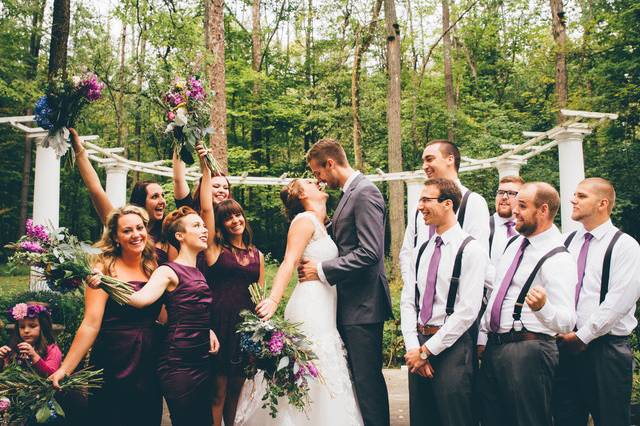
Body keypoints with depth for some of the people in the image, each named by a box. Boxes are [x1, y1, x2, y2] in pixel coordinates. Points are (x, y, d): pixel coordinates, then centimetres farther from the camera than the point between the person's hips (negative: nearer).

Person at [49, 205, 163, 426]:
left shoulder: (152, 267, 8)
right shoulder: (105, 269, -8)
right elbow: (91, 324, -13)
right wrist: (64, 370, -19)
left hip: (149, 367, 5)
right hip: (113, 370, -5)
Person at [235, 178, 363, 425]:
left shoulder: (319, 225, 19)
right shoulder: (304, 220, -7)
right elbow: (289, 262, -21)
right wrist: (274, 299, -31)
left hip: (323, 310, 9)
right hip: (311, 309, -9)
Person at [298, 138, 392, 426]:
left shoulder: (365, 193, -15)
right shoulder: (349, 194, 15)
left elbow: (370, 252, -23)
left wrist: (322, 270, -18)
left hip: (363, 305, -10)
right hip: (350, 304, 10)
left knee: (367, 378, -2)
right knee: (358, 377, 16)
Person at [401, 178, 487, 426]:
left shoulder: (470, 249, -10)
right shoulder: (422, 250, 11)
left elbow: (467, 311, -16)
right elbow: (407, 300, 8)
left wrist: (427, 350, -13)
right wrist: (413, 347, -5)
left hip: (451, 347, -6)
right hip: (419, 346, 6)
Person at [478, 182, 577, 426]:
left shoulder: (558, 260, -14)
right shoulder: (515, 244, 11)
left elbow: (567, 322, -20)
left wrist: (542, 306, -40)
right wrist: (482, 337, 14)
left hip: (528, 351, -8)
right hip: (493, 348, 8)